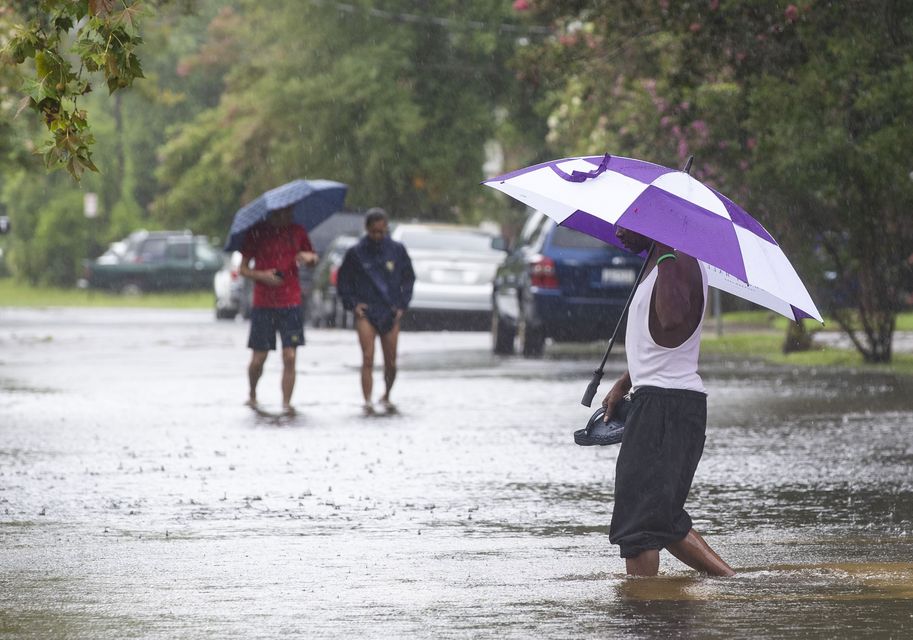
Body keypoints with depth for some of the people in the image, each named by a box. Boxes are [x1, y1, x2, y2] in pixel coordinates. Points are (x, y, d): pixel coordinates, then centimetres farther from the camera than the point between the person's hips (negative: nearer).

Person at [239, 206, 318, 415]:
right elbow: (243, 268, 4)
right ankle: (252, 395, 30)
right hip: (263, 305, -1)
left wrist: (309, 257, -5)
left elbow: (313, 258, 19)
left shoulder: (297, 232, 7)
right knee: (258, 358, 4)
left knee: (289, 357, -8)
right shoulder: (256, 233, 0)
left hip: (291, 304, 1)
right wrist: (261, 276, -16)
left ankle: (286, 404, -4)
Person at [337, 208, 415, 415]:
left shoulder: (397, 250, 3)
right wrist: (353, 304, -1)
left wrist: (402, 304, 5)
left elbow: (408, 278, 14)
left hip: (390, 313, 2)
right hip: (365, 312, -2)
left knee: (391, 363, 5)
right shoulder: (356, 253, 0)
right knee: (368, 359, -14)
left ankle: (386, 396, 29)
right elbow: (343, 281, 10)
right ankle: (367, 401, -16)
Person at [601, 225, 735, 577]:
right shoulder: (657, 264, 18)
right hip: (652, 398, 11)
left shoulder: (681, 263, -14)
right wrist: (624, 384, 27)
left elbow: (672, 320, -35)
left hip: (667, 404, -11)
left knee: (639, 520, -10)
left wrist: (665, 257, -31)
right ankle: (731, 581, 14)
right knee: (664, 519, 13)